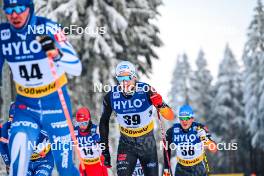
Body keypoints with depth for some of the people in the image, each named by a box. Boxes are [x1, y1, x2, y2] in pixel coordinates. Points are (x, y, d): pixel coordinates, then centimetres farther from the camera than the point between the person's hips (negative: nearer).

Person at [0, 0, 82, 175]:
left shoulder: (48, 28, -17)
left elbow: (76, 68, -24)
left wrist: (57, 54, -42)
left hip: (56, 103, -2)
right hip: (26, 105, 2)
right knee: (19, 145, -25)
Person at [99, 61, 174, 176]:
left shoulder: (146, 91, -19)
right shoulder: (111, 97, -14)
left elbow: (170, 116, -18)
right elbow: (104, 122, 3)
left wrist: (160, 105, -39)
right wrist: (105, 149, 2)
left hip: (147, 143, 0)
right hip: (126, 144, 0)